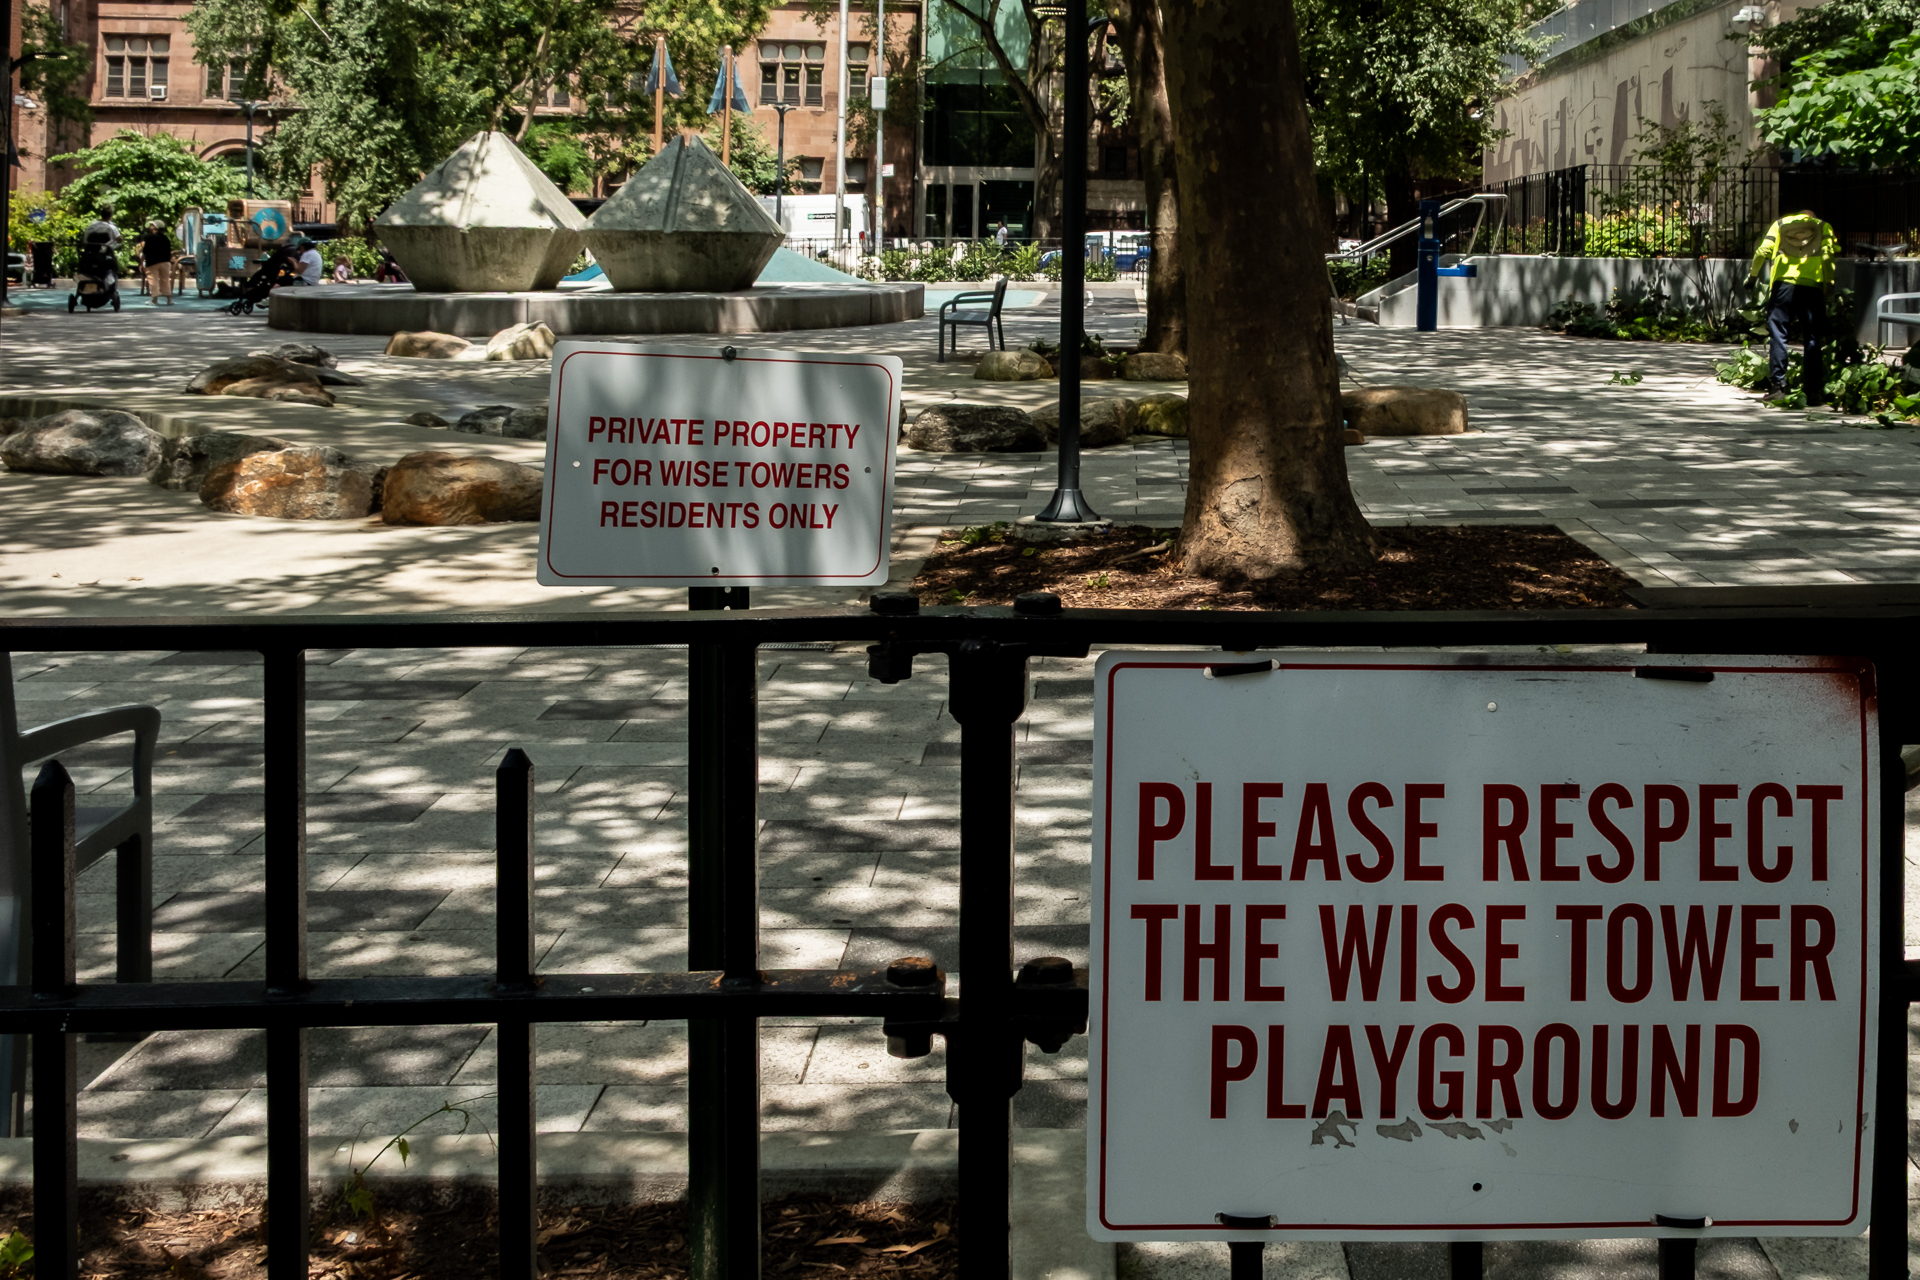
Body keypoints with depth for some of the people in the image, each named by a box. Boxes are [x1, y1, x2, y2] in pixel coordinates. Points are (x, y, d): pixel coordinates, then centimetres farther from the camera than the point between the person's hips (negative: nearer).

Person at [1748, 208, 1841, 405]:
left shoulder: (1780, 224, 20)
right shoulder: (1823, 228, 20)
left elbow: (1763, 252, 5)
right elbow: (1828, 256, 1)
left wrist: (1753, 275, 16)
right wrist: (1829, 284, 6)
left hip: (1783, 283, 0)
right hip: (1812, 287, 0)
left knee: (1778, 334, 2)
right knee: (1811, 339, 4)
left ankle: (1777, 386, -7)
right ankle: (1814, 390, 1)